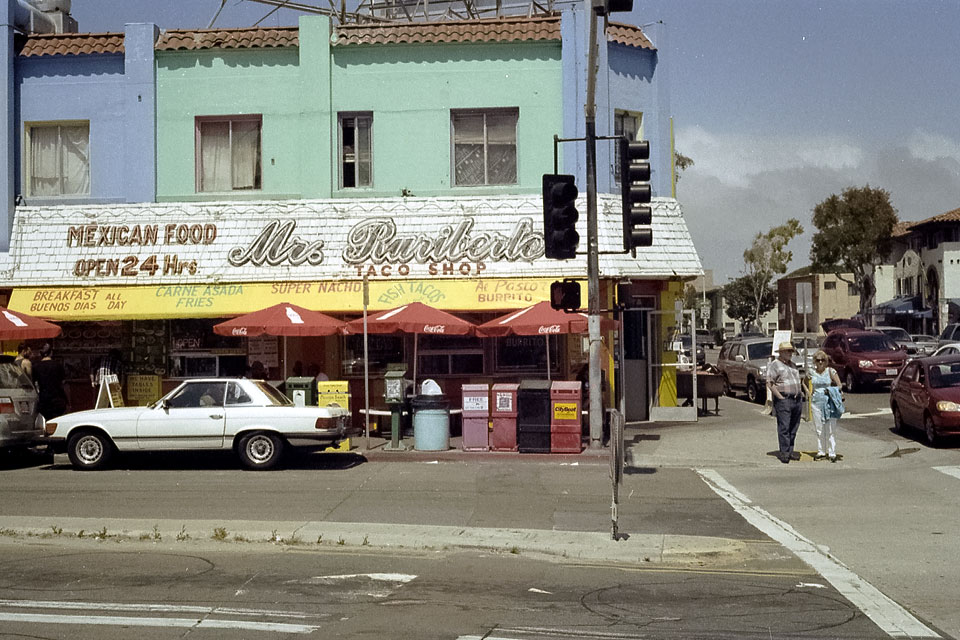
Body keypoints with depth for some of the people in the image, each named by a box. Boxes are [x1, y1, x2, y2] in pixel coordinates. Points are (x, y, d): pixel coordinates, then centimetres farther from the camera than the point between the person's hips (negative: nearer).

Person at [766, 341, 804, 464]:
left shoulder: (793, 365, 20)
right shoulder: (774, 365, -5)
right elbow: (770, 383, -12)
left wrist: (801, 393, 15)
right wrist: (781, 397, -15)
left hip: (797, 399, 8)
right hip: (783, 400, -7)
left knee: (794, 427, 8)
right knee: (784, 427, -10)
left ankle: (790, 451, 15)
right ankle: (784, 452, -9)